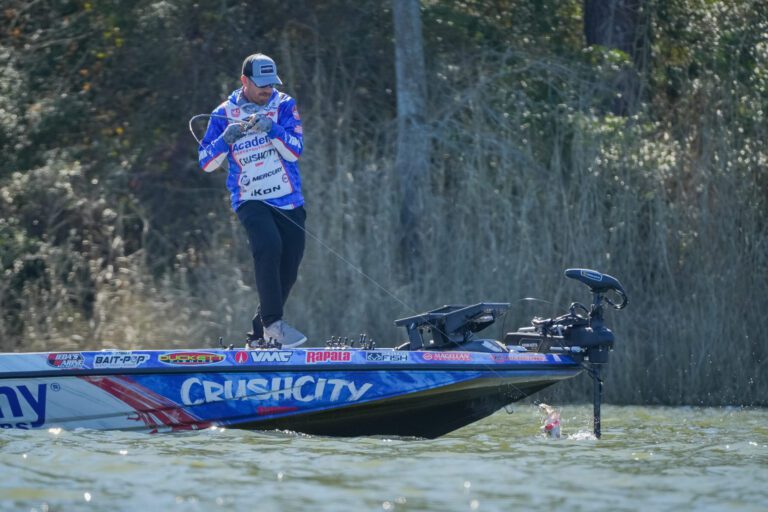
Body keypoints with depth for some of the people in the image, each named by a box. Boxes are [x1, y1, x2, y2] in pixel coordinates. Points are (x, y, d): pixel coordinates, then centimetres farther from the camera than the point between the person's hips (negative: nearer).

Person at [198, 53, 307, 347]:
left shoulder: (284, 106, 1)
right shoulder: (224, 114, 0)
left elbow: (294, 152, -10)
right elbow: (206, 163, 0)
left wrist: (271, 128, -25)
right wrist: (227, 138, -18)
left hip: (289, 201, 3)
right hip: (250, 200, -3)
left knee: (289, 267, 4)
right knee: (269, 245, -30)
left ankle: (260, 333, 22)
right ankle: (273, 322, -27)